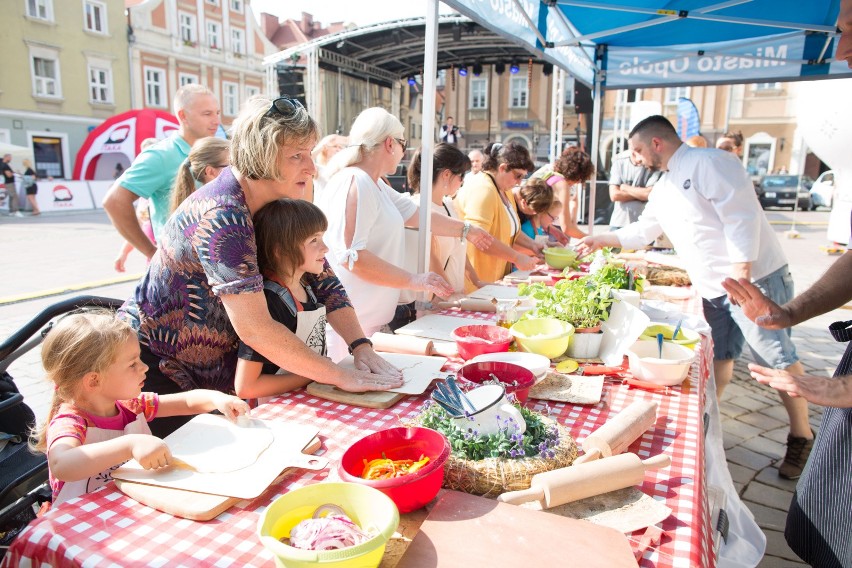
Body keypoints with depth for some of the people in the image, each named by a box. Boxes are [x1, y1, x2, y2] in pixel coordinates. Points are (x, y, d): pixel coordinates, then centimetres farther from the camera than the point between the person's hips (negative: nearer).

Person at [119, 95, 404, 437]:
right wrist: (342, 377, -30)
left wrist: (361, 346, -18)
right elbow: (255, 328, -35)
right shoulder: (222, 215, -30)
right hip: (154, 367, -7)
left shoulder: (281, 206, -5)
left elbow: (324, 281, -4)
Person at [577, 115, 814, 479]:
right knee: (719, 356, 16)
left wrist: (741, 272, -24)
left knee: (776, 356, -2)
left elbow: (742, 218, -21)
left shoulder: (709, 163, -13)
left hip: (754, 277, -8)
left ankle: (802, 437, 13)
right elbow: (644, 230, 28)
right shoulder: (664, 188, 16)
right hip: (714, 287, 9)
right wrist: (601, 240, 27)